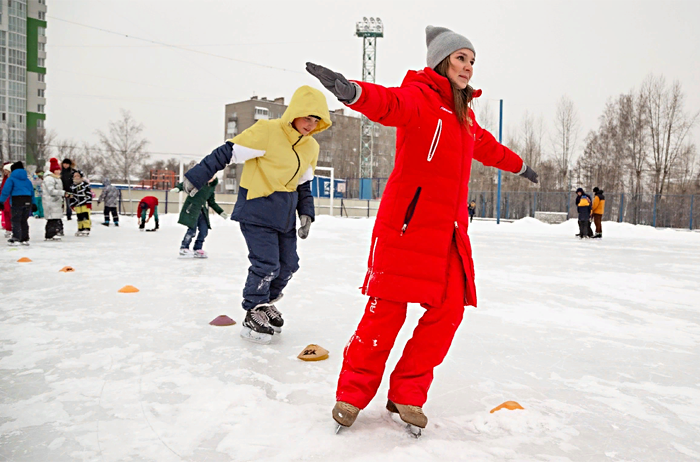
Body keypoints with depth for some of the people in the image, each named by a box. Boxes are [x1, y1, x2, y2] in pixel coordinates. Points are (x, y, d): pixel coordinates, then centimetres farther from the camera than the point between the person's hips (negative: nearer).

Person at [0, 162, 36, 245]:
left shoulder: (11, 179, 2)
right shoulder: (27, 180, 18)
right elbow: (32, 191, 19)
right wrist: (33, 204, 22)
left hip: (17, 200, -5)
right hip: (28, 200, 5)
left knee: (16, 220, -3)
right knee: (24, 220, 12)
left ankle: (16, 238, -10)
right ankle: (25, 239, 13)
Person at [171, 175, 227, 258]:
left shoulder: (212, 186, 12)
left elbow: (212, 202, 19)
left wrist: (220, 212, 17)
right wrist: (178, 188, -26)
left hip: (202, 210, 6)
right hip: (192, 207, -6)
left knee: (204, 230, 3)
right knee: (192, 229, -11)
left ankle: (198, 249, 16)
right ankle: (184, 248, 3)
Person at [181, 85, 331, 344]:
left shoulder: (311, 148, 8)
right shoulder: (267, 132, -16)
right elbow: (229, 152, -15)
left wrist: (306, 213, 9)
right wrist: (198, 176, -16)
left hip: (285, 214, 8)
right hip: (257, 208, -7)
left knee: (288, 264, 8)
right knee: (266, 264, -12)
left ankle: (266, 304, 32)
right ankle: (253, 313, 9)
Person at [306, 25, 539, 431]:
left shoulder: (464, 114, 21)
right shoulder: (420, 96, -4)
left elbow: (487, 147, 40)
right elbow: (391, 105, -27)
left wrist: (519, 166, 55)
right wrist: (352, 91, -49)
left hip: (449, 229, 8)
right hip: (409, 220, -8)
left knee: (449, 310, 3)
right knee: (388, 310, -6)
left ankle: (407, 394, 17)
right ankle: (353, 394, 13)